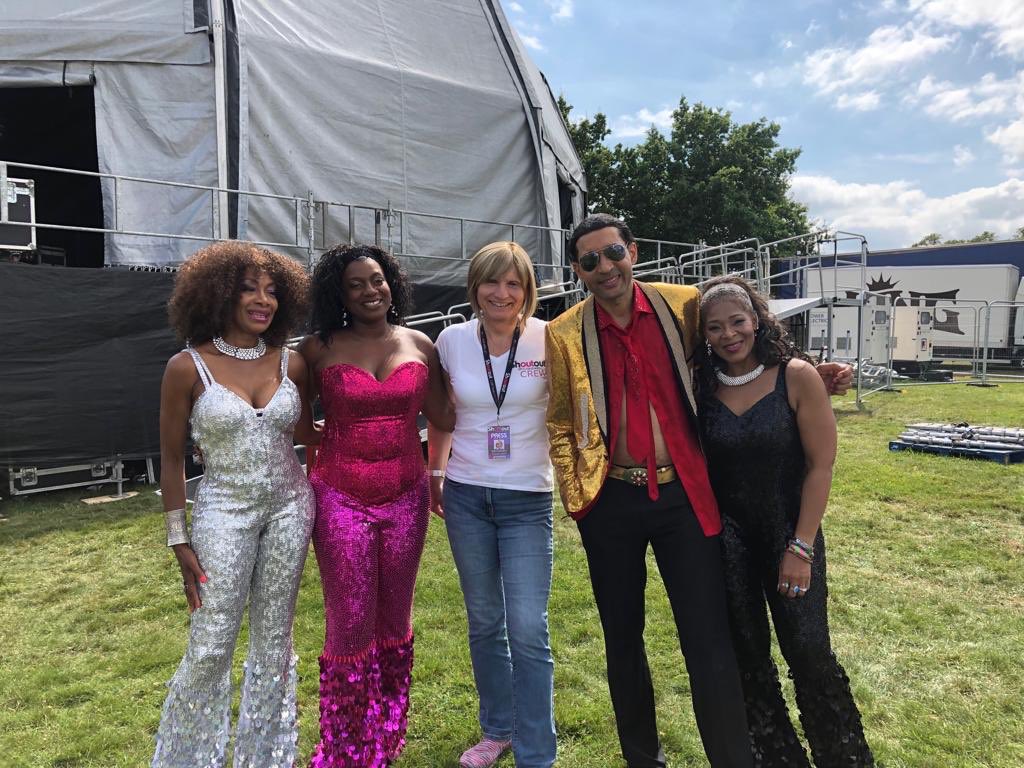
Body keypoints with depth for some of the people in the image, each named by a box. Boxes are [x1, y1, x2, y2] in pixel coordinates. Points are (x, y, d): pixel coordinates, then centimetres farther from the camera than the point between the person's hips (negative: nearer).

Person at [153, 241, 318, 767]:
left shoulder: (291, 364, -1)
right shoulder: (188, 368, -9)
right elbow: (172, 459, -3)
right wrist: (179, 541, -3)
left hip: (289, 507, 3)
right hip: (224, 512, -3)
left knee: (273, 638, 14)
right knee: (210, 646, 1)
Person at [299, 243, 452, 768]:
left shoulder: (419, 345, 5)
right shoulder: (319, 349, -2)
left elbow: (444, 417, 6)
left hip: (406, 497, 3)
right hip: (341, 499, -2)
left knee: (394, 622, 14)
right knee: (350, 625, 1)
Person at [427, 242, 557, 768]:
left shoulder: (549, 339, -8)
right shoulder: (452, 340, -1)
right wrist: (435, 473, 13)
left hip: (527, 500, -3)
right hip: (466, 495, 3)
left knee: (528, 630, -4)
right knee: (484, 621, 15)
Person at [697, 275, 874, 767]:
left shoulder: (795, 376, -10)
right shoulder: (703, 385, -3)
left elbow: (820, 465, -10)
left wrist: (801, 547, -12)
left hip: (788, 532, -2)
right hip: (726, 538, 3)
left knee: (808, 652, 2)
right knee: (747, 655, 12)